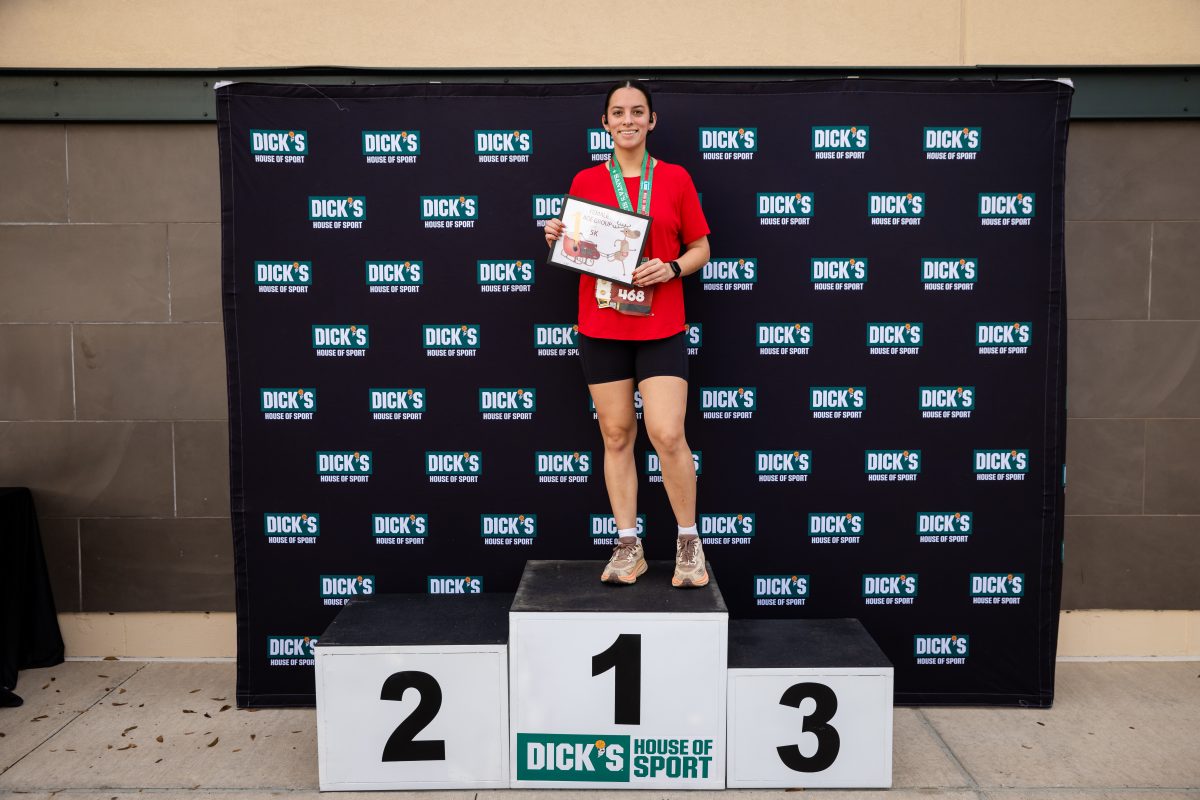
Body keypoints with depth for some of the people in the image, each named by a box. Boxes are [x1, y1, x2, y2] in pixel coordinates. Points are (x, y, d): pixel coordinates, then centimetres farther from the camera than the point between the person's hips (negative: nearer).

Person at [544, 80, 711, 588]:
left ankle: (688, 542, 10)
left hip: (660, 327, -2)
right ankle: (628, 547, 16)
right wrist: (555, 240, -6)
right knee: (616, 436, 5)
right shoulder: (585, 181, 8)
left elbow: (700, 249, 8)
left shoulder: (675, 178, 5)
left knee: (667, 434, -10)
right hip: (601, 327, 2)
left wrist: (671, 268, -11)